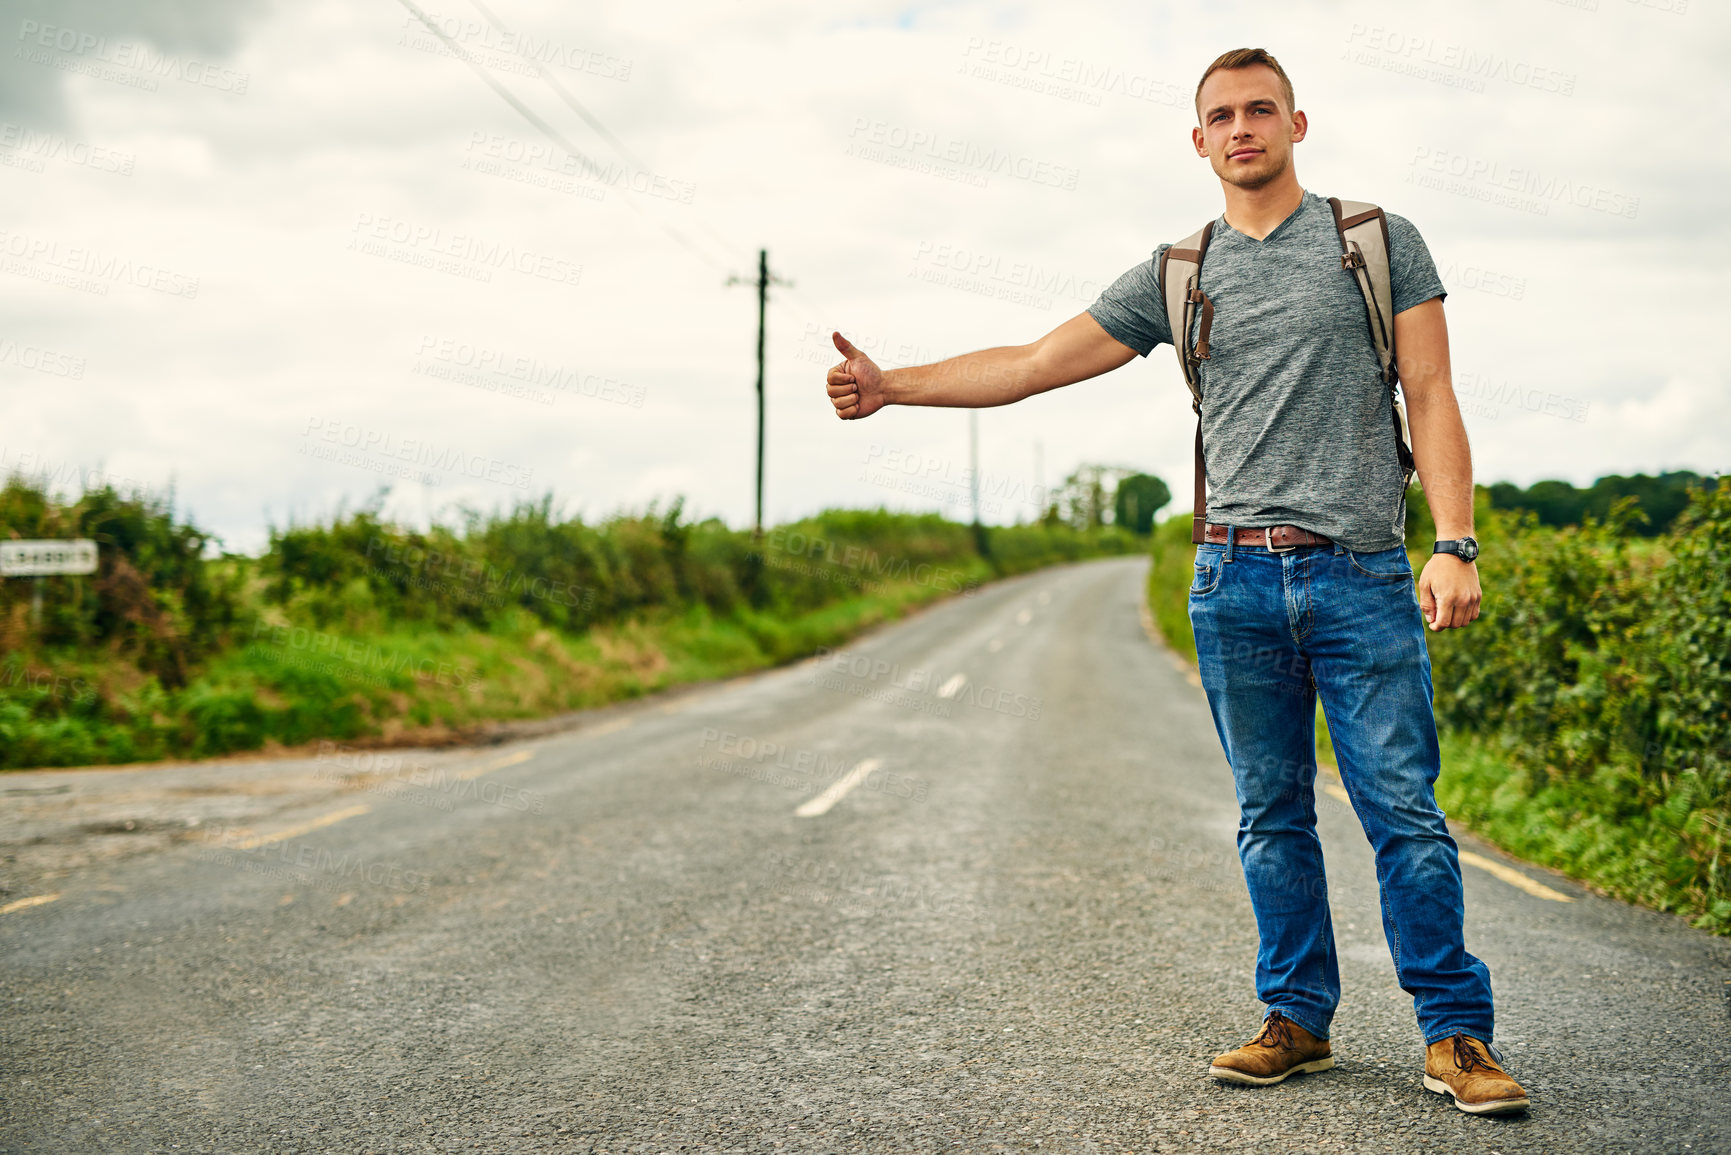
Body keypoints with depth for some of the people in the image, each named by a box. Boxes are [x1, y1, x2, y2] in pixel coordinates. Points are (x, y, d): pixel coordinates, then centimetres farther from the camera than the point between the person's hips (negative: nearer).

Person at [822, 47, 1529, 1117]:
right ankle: (1299, 1017, 18)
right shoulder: (1177, 276, 12)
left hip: (1361, 576, -2)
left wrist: (1456, 546, -9)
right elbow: (1033, 364, 11)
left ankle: (1458, 1032, 5)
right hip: (1235, 584, 3)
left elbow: (1433, 399, 2)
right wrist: (893, 384, 2)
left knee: (1404, 810, -5)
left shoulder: (1380, 241, 7)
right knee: (1273, 817, 8)